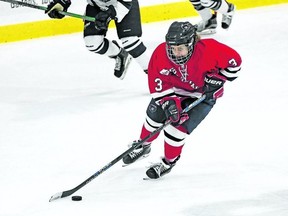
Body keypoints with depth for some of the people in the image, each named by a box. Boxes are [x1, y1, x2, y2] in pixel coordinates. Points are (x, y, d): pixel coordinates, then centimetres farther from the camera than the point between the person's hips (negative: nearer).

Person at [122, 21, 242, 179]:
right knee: (155, 113, 6)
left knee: (179, 126, -14)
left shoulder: (208, 49, -37)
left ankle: (169, 162, 11)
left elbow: (234, 60, -23)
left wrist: (217, 78, -24)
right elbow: (158, 84, -21)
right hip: (175, 89, 4)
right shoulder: (160, 53, -28)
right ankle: (143, 146, 37)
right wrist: (170, 103, -33)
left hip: (203, 93, -4)